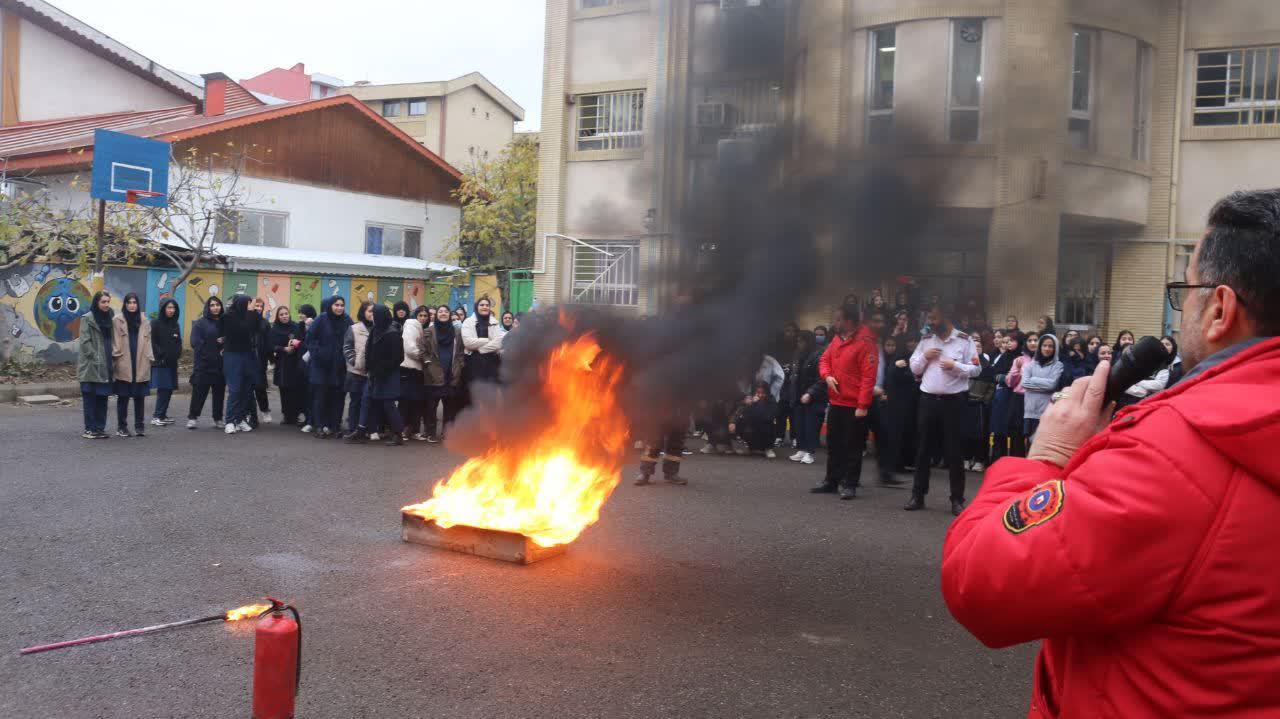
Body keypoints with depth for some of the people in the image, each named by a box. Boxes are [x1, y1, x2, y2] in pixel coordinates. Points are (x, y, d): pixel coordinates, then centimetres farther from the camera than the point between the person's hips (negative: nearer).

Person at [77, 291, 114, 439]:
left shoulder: (110, 318, 13)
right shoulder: (88, 319, -6)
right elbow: (85, 342, -11)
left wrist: (113, 359, 8)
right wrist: (96, 358, -15)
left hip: (106, 366, 6)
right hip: (91, 366, -6)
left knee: (103, 397, 9)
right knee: (90, 398, -2)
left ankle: (100, 428, 15)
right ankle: (90, 429, 3)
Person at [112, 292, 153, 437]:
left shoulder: (144, 322, 11)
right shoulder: (117, 321, 0)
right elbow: (115, 342, -1)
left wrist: (149, 360, 9)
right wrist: (116, 358, -7)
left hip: (141, 366, 3)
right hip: (123, 366, -3)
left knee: (140, 396, 6)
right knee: (123, 397, 3)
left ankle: (140, 426, 14)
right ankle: (122, 427, 12)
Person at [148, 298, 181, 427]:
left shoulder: (175, 325, 16)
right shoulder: (156, 323, -4)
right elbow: (152, 342, -10)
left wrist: (178, 353, 3)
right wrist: (161, 354, -15)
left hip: (172, 363, 7)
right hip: (160, 362, -7)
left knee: (169, 389, 6)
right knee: (163, 389, -10)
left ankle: (162, 415, 13)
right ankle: (156, 416, -6)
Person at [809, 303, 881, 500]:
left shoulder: (865, 343, -15)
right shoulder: (837, 339, 9)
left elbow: (868, 377, -18)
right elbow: (824, 360, 19)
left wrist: (863, 406, -21)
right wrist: (827, 376, -4)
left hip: (854, 406, -8)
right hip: (835, 402, 8)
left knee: (852, 446, 2)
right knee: (833, 444, 16)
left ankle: (849, 485, 10)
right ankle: (831, 481, 27)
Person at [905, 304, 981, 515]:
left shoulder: (965, 340, -2)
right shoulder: (926, 340, 9)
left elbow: (976, 369, -4)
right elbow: (914, 368, 11)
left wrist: (956, 366, -18)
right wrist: (924, 356, -7)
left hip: (953, 401, -4)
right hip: (928, 399, 4)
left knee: (954, 451, 1)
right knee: (923, 448, 8)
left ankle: (957, 499, 8)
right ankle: (917, 495, 15)